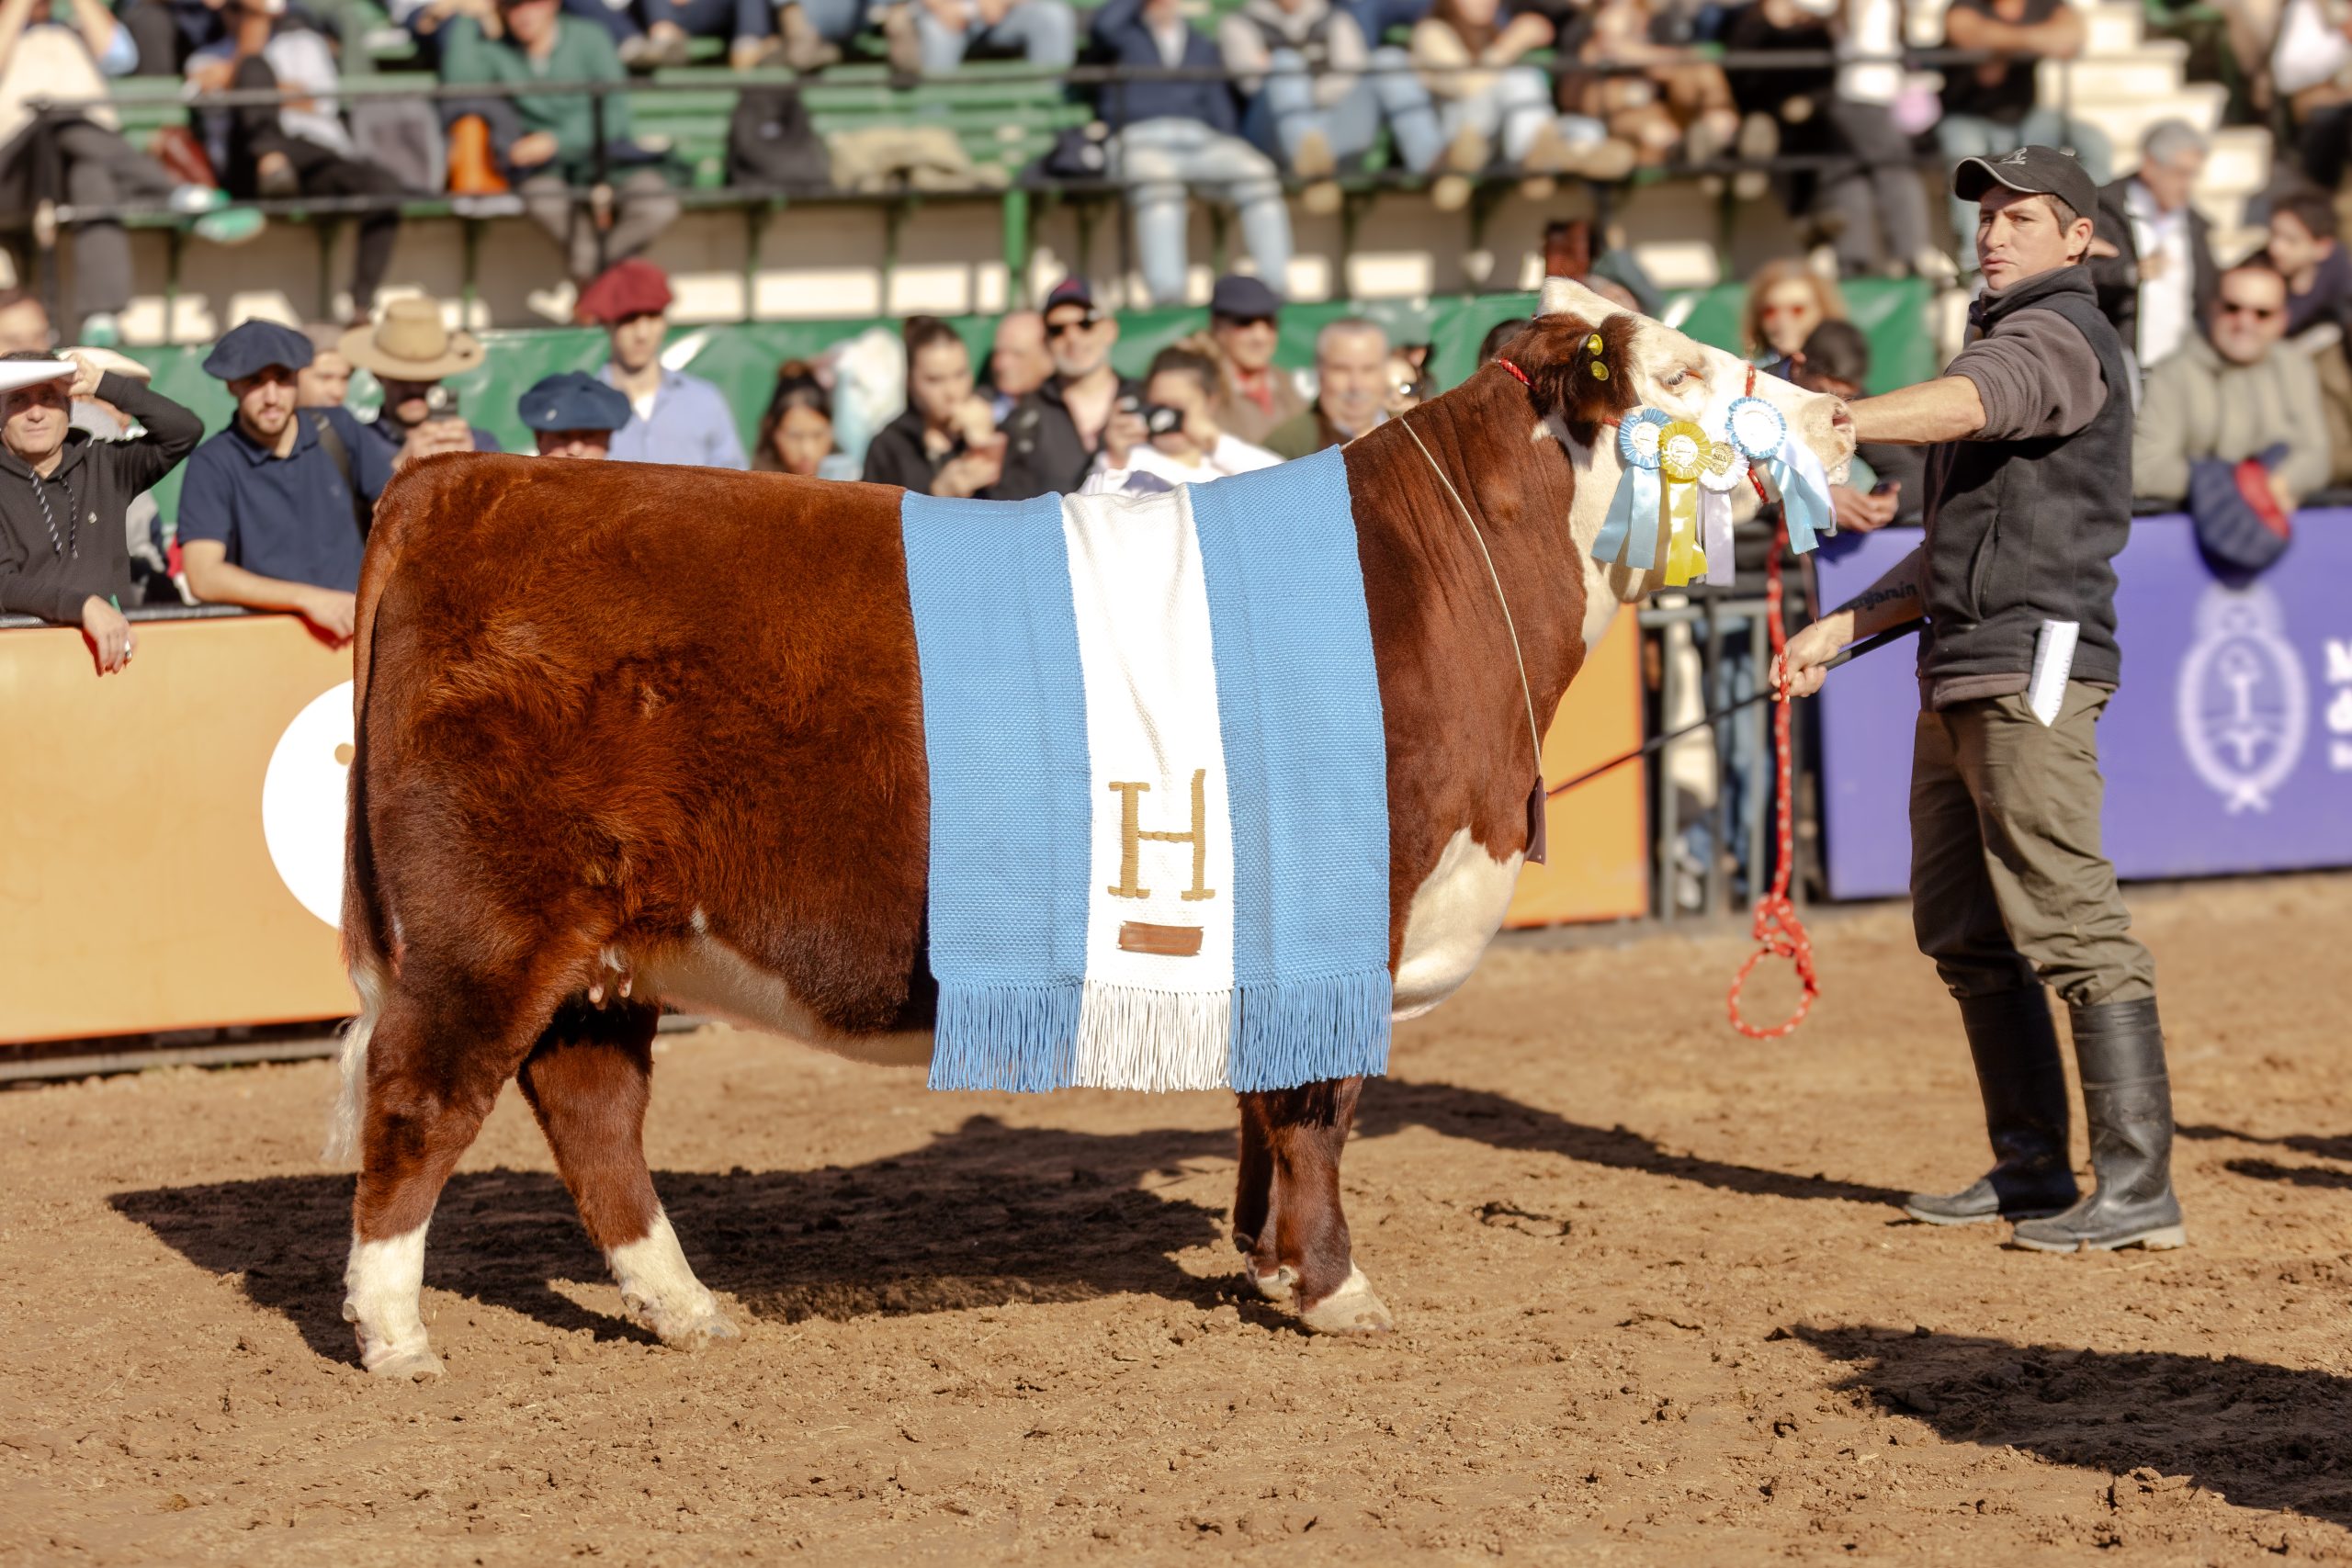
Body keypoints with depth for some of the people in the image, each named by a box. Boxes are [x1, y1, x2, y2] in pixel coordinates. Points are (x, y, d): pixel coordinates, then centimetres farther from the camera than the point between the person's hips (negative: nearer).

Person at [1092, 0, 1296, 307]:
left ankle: (1276, 290, -36)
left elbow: (1221, 111, 21)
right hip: (1140, 139, -3)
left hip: (1200, 140, 3)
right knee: (1158, 182, -41)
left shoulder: (1203, 48, 31)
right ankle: (1166, 297, -52)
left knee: (1260, 174, -30)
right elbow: (1104, 25, -5)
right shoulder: (1125, 36, 22)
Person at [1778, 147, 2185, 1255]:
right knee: (1965, 934, 13)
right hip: (1959, 682, 11)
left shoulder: (2059, 336, -8)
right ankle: (2032, 1171, 20)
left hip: (2031, 667, -11)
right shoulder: (2008, 340, 24)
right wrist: (1842, 629, 18)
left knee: (2069, 927, -14)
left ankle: (2138, 1187, -15)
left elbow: (1958, 407, -32)